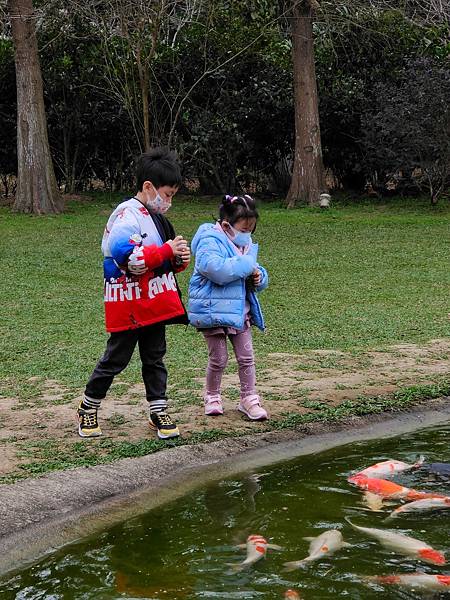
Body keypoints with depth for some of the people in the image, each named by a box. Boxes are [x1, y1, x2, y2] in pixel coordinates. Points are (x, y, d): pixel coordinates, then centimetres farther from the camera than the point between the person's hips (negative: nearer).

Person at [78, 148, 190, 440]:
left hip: (154, 305, 8)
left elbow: (164, 261, 23)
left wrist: (180, 259, 0)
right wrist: (168, 250, -22)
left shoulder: (157, 218, 13)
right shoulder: (127, 216, -17)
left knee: (155, 358, 12)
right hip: (129, 307, -8)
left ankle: (158, 411, 20)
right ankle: (88, 409, 20)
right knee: (115, 359, 4)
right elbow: (129, 258, -30)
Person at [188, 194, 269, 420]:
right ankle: (212, 397, 24)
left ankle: (249, 399, 16)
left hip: (239, 311, 7)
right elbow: (218, 270, -32)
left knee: (246, 358, 7)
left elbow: (257, 275, 21)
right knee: (218, 358, 4)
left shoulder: (246, 245, 12)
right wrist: (247, 265, -24)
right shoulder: (210, 242, -15)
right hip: (214, 310, -7)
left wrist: (259, 278, -4)